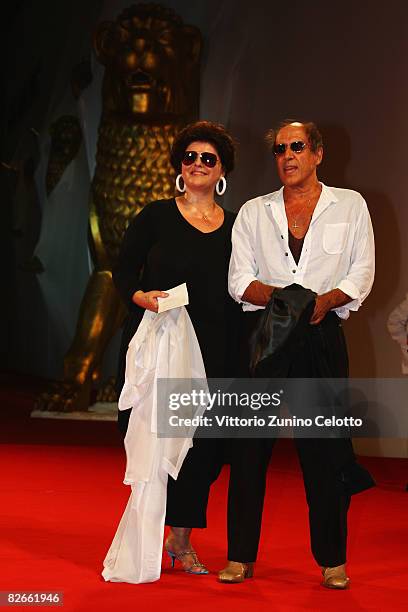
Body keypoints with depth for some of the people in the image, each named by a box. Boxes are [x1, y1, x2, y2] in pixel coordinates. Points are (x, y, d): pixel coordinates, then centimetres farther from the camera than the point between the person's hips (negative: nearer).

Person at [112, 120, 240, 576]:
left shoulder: (234, 227, 9)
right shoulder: (155, 217, 3)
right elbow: (123, 271, 4)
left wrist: (238, 350, 3)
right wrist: (141, 297, -17)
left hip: (212, 350, 2)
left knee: (204, 444, 0)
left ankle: (181, 539, 15)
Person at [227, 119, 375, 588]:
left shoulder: (350, 205, 10)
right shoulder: (254, 212, 13)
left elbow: (361, 275, 4)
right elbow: (239, 279, 5)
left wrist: (324, 301, -14)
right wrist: (281, 296, -14)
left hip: (321, 337, -1)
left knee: (325, 449, -2)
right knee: (250, 446, 0)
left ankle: (332, 561, 8)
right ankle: (242, 556, 8)